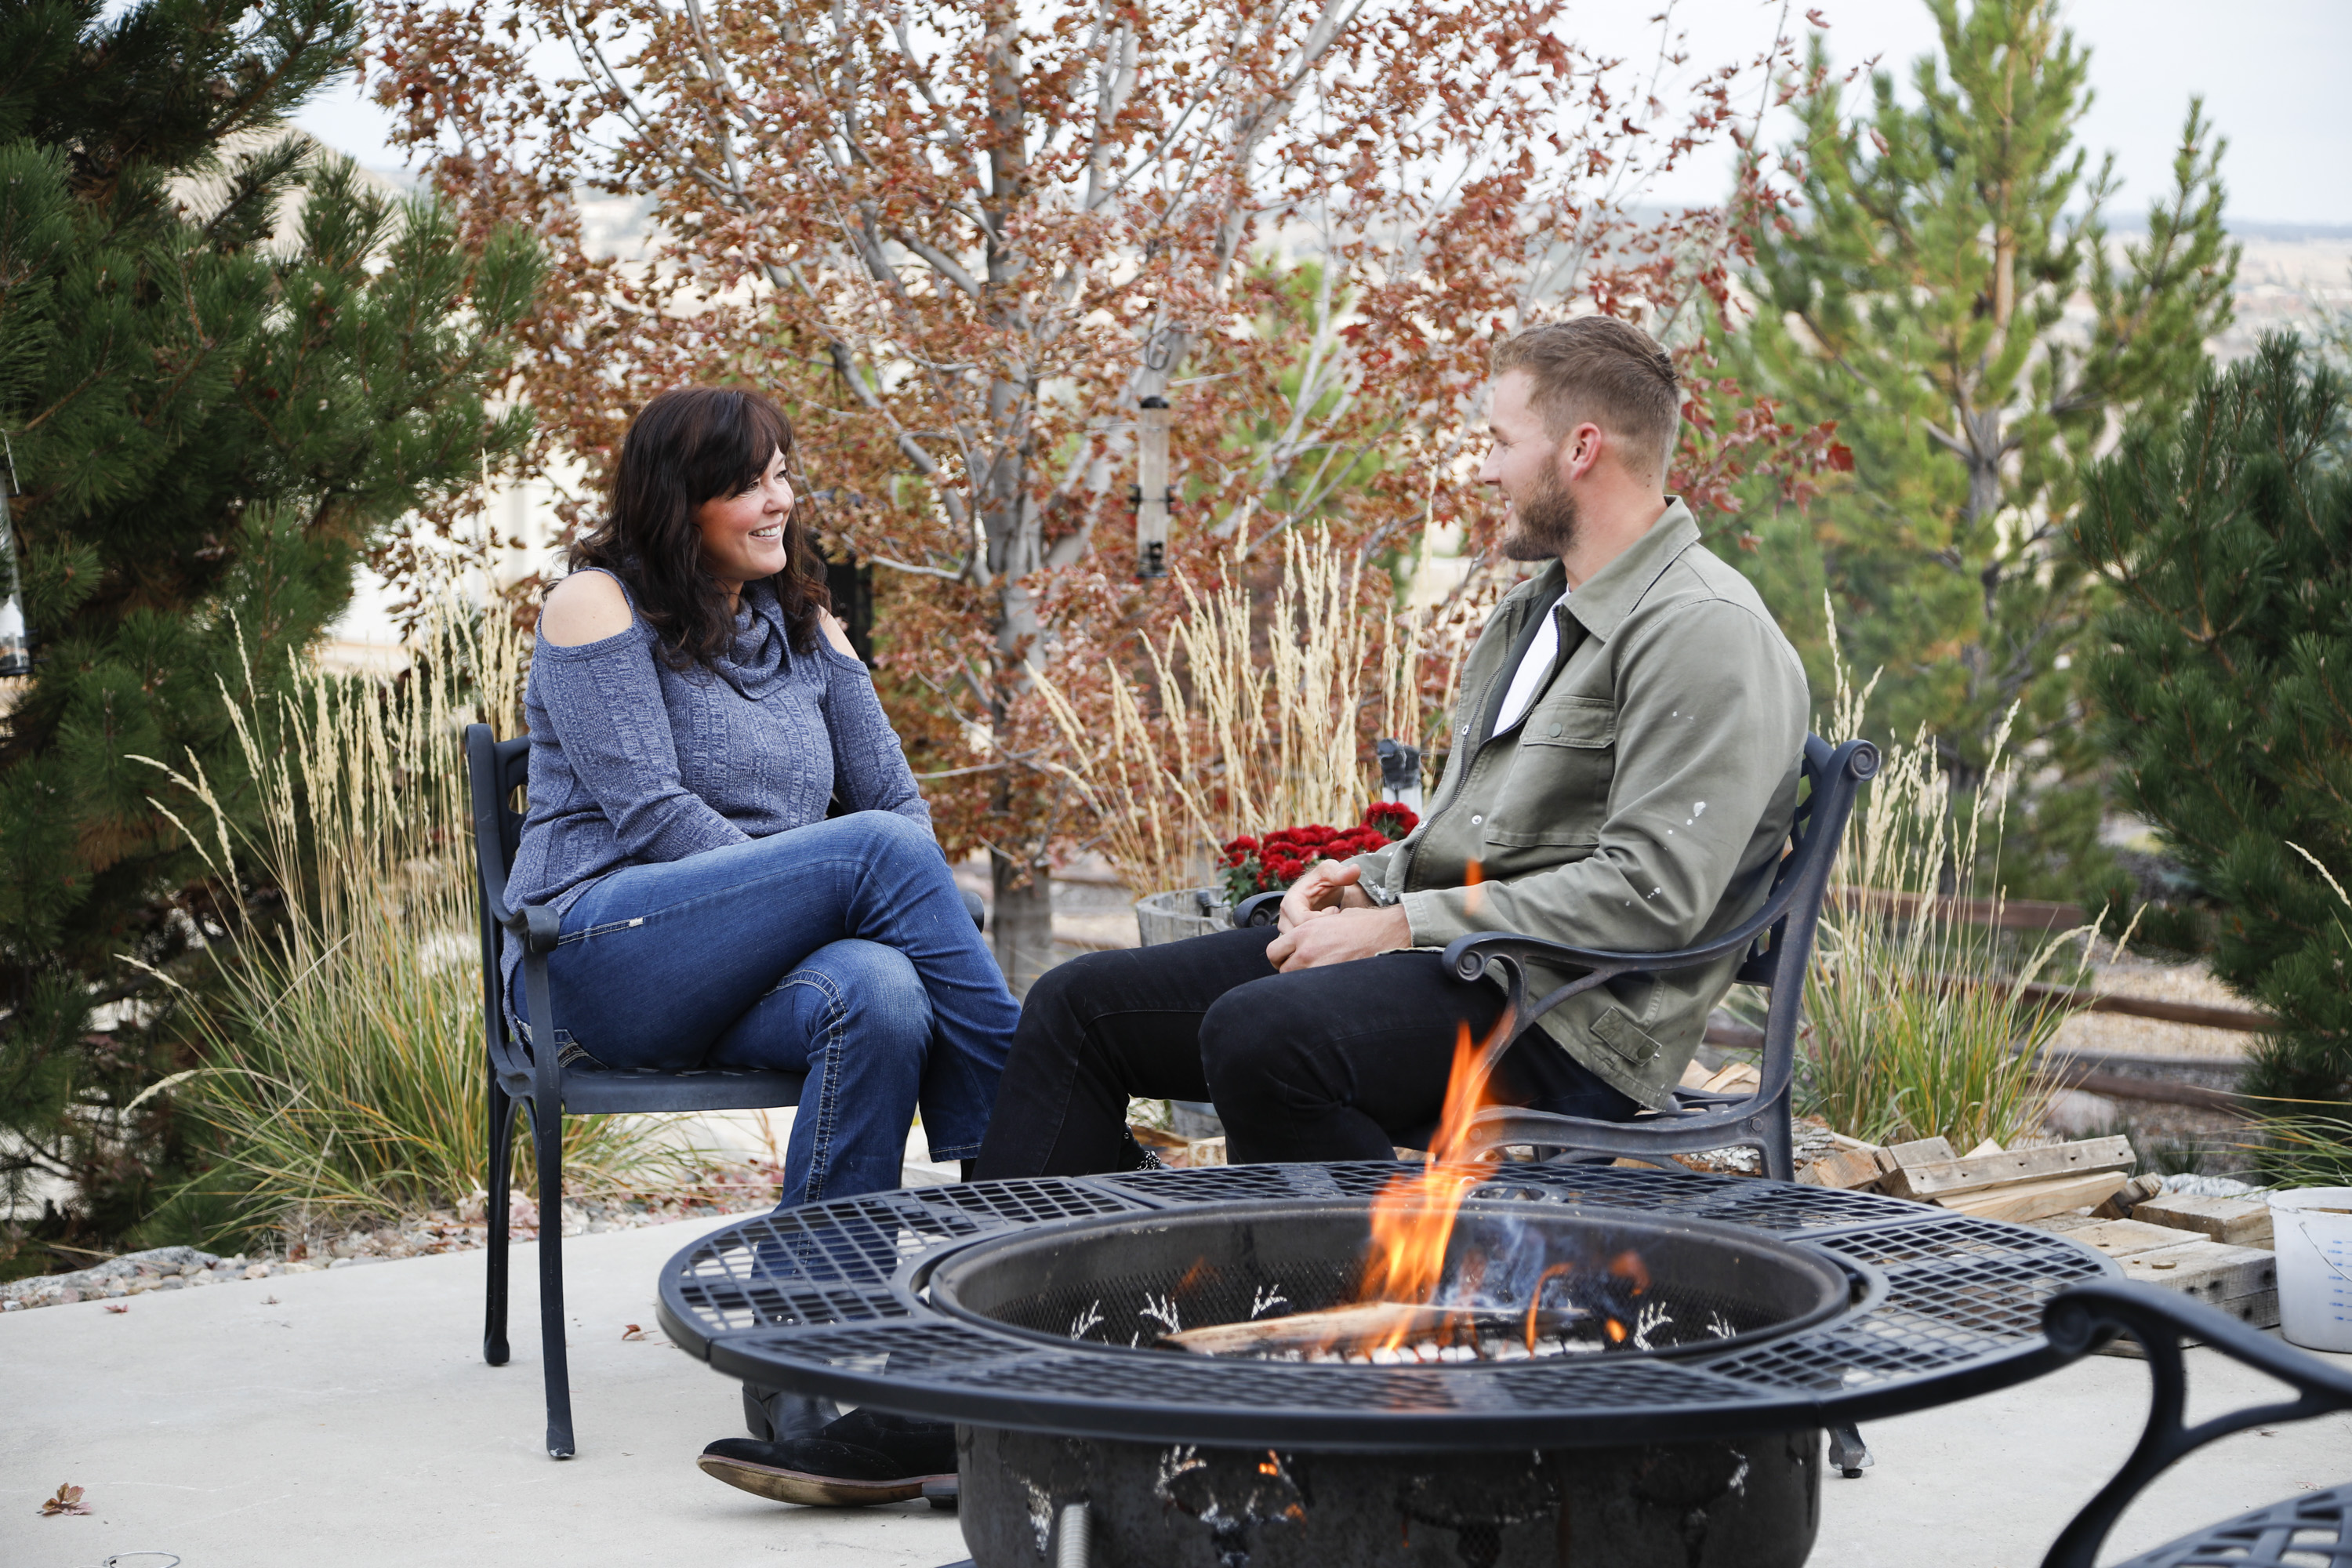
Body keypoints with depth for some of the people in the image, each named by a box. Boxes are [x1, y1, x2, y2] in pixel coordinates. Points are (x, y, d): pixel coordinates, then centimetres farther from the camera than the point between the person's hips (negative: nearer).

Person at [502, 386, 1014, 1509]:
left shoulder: (803, 630, 22)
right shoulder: (599, 604, 3)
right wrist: (825, 890, -16)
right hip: (603, 951, -5)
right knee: (875, 846, -29)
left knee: (880, 997, -35)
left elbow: (900, 796, 16)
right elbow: (650, 811, -9)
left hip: (738, 987, 5)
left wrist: (918, 932, -6)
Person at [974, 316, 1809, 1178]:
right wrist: (1370, 881, 7)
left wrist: (1400, 927, -17)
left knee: (1260, 1035, -36)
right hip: (1446, 954, 10)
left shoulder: (1707, 632, -11)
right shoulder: (1532, 612, 22)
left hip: (1562, 1013, -10)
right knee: (1077, 1004, 2)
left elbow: (1652, 895, -20)